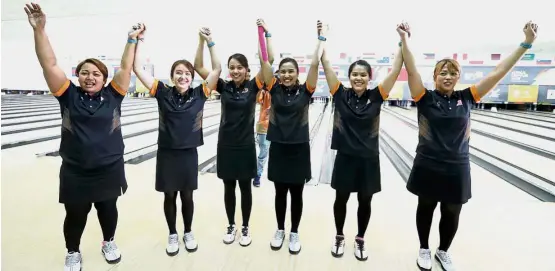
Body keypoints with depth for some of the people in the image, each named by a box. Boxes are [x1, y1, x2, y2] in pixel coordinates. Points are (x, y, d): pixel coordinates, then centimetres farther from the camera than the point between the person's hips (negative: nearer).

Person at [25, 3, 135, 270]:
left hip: (109, 170, 0)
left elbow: (126, 68, -4)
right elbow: (49, 65, -9)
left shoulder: (112, 96, -4)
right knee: (75, 216, 14)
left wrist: (132, 39, -3)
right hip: (75, 172, 0)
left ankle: (109, 242, 43)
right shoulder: (69, 96, -4)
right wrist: (39, 29, -16)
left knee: (108, 210, 18)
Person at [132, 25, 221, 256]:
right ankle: (172, 235, 32)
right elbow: (137, 69, -4)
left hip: (189, 154, 0)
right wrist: (139, 41, -9)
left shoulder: (199, 94, -4)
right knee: (169, 196, 13)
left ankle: (188, 233, 34)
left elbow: (217, 69, -5)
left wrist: (209, 41, -7)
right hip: (166, 153, 0)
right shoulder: (163, 93, -4)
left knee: (187, 196, 13)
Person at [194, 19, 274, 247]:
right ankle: (231, 226, 30)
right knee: (228, 187, 13)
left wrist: (266, 33, -18)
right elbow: (198, 67, -4)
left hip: (245, 146, -1)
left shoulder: (253, 86, -4)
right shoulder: (224, 87, -1)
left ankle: (245, 228, 26)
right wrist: (204, 41, -13)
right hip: (225, 145, 2)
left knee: (245, 187, 10)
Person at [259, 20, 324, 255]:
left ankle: (294, 233, 29)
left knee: (296, 194, 11)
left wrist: (321, 38, -4)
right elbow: (265, 61, -5)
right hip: (278, 148, 1)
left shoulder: (305, 91, -3)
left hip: (299, 149, -1)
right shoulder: (274, 89, -1)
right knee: (280, 193, 14)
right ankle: (280, 230, 33)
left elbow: (315, 64, -9)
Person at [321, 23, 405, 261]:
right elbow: (327, 66, -9)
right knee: (341, 199, 14)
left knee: (365, 202, 14)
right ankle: (339, 236, 35)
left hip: (369, 158, 1)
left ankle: (360, 240, 35)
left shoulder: (376, 96, -4)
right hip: (345, 156, -1)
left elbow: (395, 70, -9)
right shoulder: (341, 94, -5)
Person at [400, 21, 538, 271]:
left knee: (452, 215, 15)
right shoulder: (426, 99, -7)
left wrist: (526, 44, -1)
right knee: (425, 209, 15)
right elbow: (412, 71, -18)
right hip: (428, 167, -2)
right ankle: (424, 249, 36)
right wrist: (405, 41, -30)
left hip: (457, 168, 3)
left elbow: (497, 73, 1)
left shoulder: (466, 98, 1)